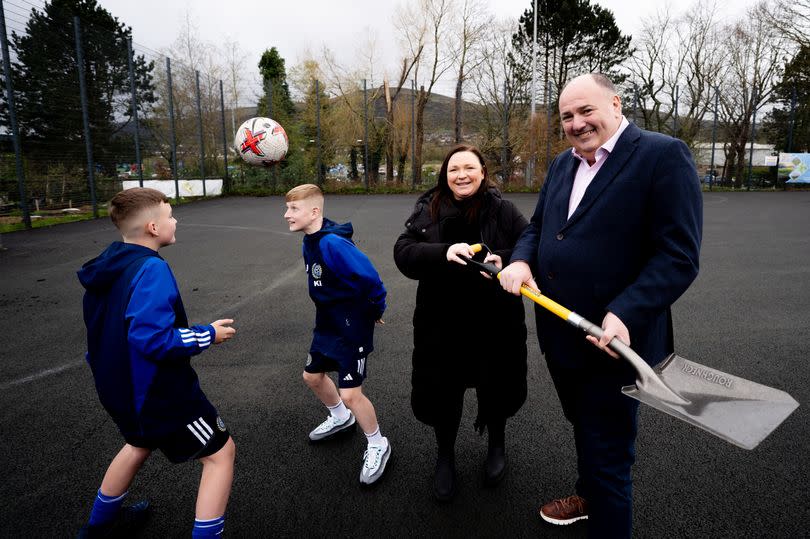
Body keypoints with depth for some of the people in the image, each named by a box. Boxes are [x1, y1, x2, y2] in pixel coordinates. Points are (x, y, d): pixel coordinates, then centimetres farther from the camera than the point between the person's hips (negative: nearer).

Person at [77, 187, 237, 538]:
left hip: (121, 387, 10)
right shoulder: (151, 269, -26)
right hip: (160, 392, -9)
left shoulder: (108, 265, 2)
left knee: (142, 441, 35)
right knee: (221, 452, 6)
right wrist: (208, 335, -20)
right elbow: (153, 339, -33)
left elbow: (110, 329, 12)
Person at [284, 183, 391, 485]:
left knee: (350, 394, -6)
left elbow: (368, 277, -31)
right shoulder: (310, 243, 3)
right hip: (327, 324, 10)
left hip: (352, 329, -10)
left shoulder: (332, 243, -28)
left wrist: (376, 310, -16)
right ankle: (340, 418, 50)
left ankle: (378, 445, 20)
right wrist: (332, 307, 15)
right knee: (312, 376, 23)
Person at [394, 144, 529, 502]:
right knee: (442, 393, 11)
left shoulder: (503, 210, -3)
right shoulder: (427, 211, 0)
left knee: (496, 389, 16)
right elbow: (403, 253, -10)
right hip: (442, 324, 1)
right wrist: (444, 252, -28)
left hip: (495, 323, 0)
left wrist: (505, 261, -26)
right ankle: (444, 456, 39)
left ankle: (496, 445, 48)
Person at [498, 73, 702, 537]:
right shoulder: (563, 163, 11)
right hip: (559, 334, 8)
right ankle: (589, 497, 53)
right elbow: (538, 227, 17)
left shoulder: (664, 156, -13)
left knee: (608, 453, 7)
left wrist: (625, 315, -29)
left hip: (610, 340, -8)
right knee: (584, 428, 29)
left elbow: (680, 256, -19)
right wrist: (521, 261, -5)